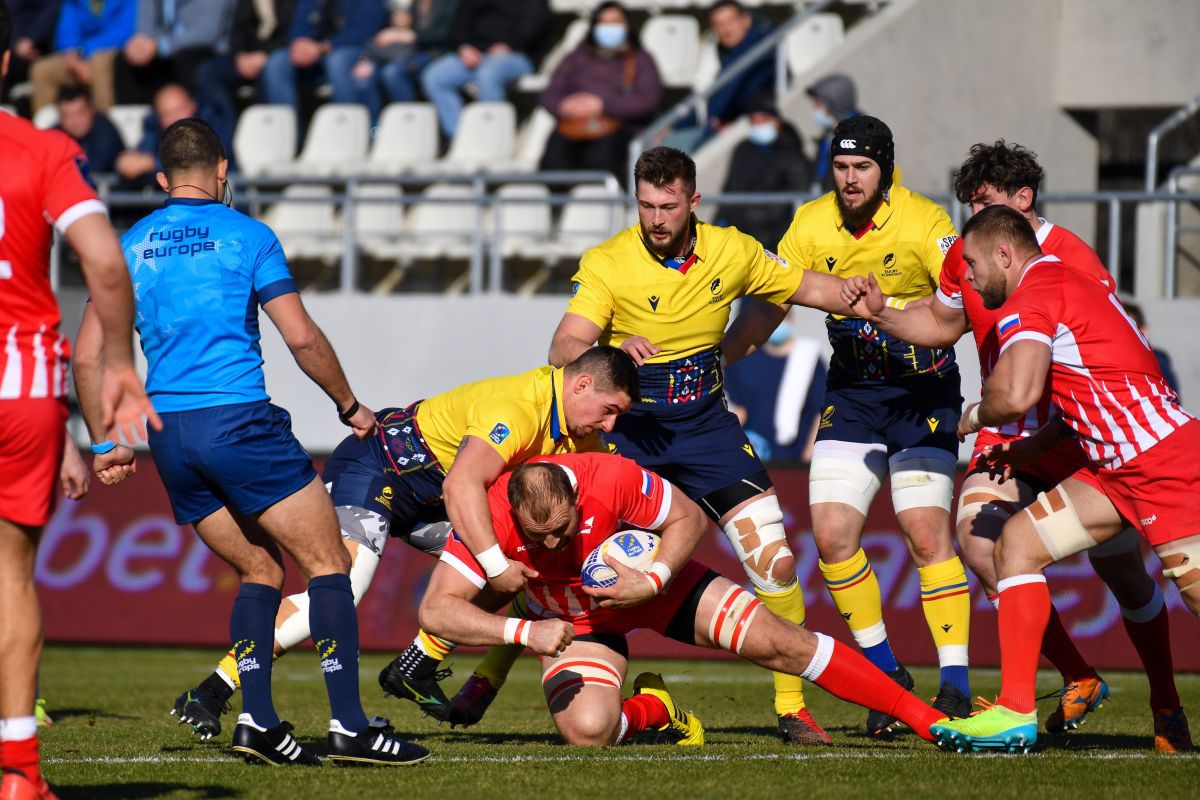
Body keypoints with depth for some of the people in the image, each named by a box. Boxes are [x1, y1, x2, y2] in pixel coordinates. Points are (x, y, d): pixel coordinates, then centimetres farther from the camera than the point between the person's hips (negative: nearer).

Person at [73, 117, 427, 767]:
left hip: (167, 434, 5)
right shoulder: (246, 235, 1)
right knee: (327, 564, 0)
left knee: (261, 571, 16)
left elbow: (87, 354, 10)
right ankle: (349, 725, -11)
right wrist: (348, 406, 8)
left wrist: (105, 443, 19)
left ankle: (257, 722, 2)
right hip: (238, 418, -5)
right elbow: (301, 336, -5)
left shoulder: (130, 246, 12)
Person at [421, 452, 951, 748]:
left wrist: (652, 582, -31)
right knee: (586, 729, -30)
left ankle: (920, 715, -2)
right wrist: (523, 632, -42)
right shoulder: (490, 517, -32)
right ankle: (651, 710, 7)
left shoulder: (612, 479, -32)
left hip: (648, 583, 0)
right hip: (571, 622, 0)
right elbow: (436, 610, -30)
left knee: (778, 642, -12)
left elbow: (689, 519, -14)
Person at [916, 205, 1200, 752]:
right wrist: (1031, 451, 16)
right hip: (1121, 468, 10)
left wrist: (974, 417, -4)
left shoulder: (1031, 298, -11)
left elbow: (1015, 395, -26)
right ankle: (1016, 711, 0)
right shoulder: (1067, 284, 20)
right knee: (1018, 541, 5)